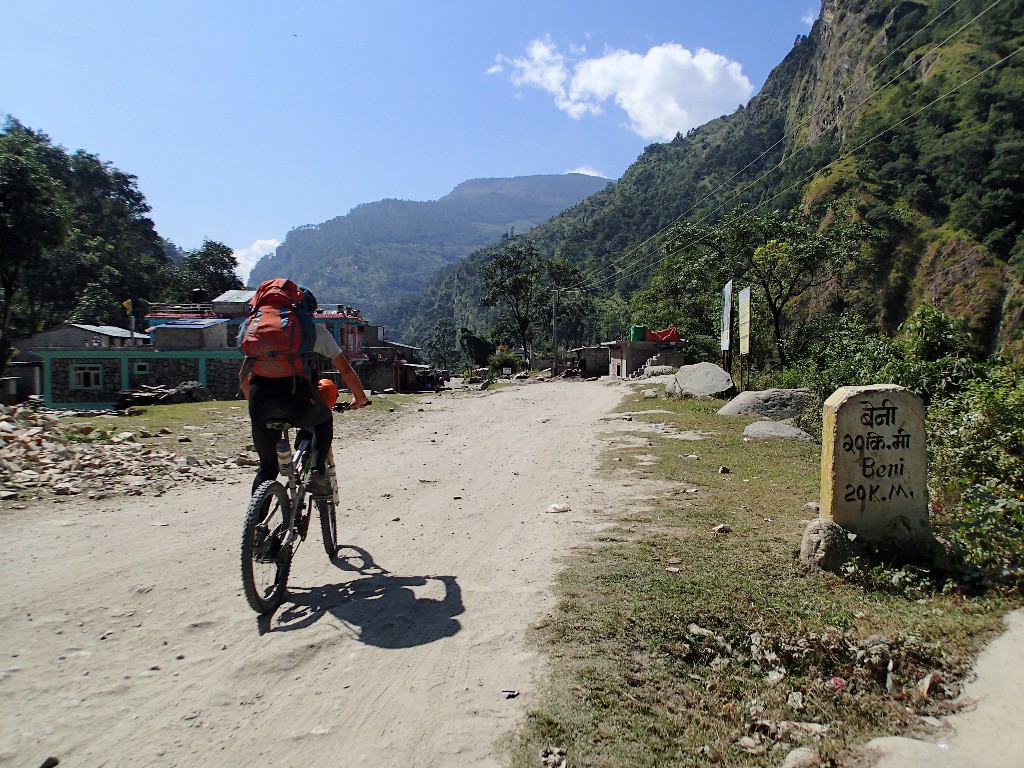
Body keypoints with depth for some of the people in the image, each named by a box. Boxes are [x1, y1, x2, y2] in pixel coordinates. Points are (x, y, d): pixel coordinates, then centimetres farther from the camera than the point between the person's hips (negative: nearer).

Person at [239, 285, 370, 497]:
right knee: (324, 420, 32)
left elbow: (243, 375, 28)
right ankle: (317, 471, 12)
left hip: (261, 400, 2)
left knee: (267, 466, 18)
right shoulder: (317, 330, 19)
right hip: (298, 398, -2)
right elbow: (346, 370, 19)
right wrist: (360, 397, 35)